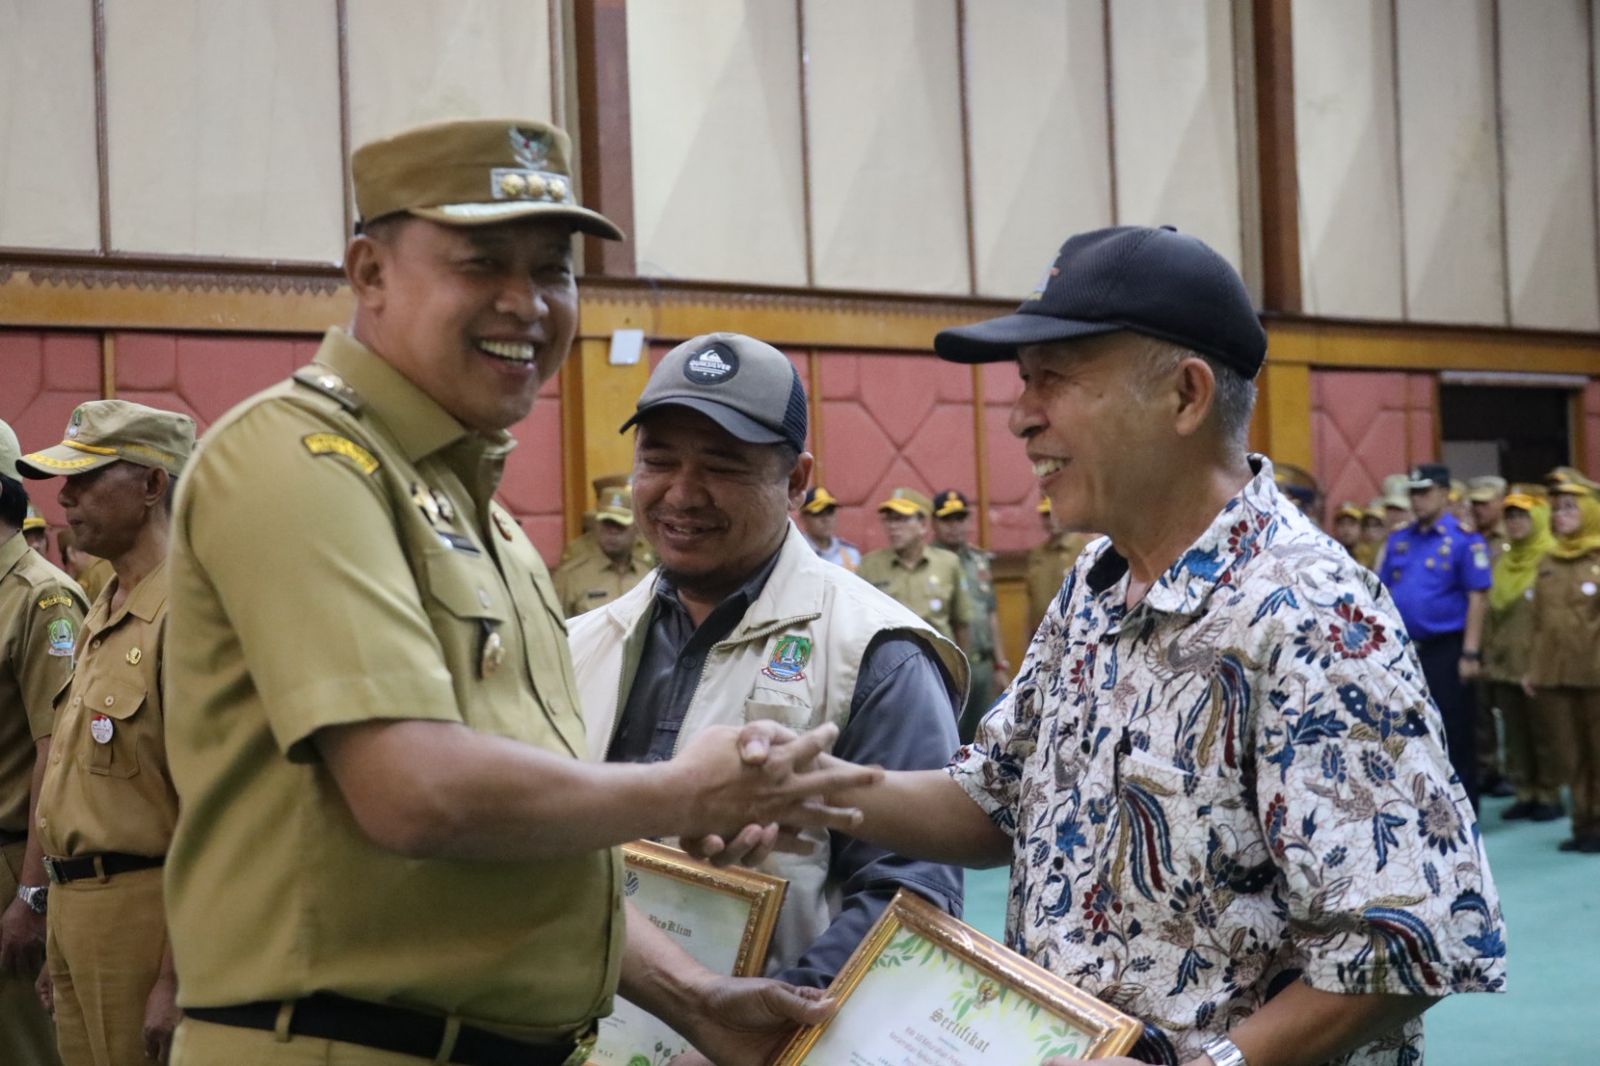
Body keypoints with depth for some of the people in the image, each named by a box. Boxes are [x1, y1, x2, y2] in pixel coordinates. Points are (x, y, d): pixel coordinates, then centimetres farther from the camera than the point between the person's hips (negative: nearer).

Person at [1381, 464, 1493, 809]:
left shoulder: (1464, 540, -7)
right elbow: (1384, 595, 14)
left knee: (1455, 738, 1)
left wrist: (1470, 654, -14)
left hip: (1446, 650, -5)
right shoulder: (1398, 541, 10)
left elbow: (1477, 599, -10)